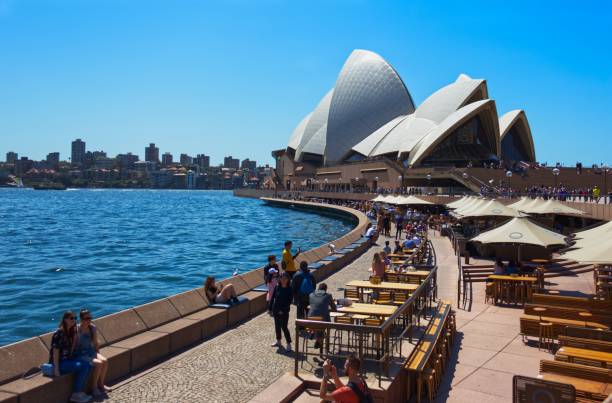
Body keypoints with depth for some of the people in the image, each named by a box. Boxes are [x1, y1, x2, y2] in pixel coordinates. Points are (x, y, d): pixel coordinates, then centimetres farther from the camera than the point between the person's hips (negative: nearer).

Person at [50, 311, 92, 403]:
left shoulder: (71, 332, 7)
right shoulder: (59, 333, -17)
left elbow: (71, 351, 8)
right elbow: (55, 351, -20)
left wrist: (75, 336, -3)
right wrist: (56, 369, -22)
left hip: (67, 360, 8)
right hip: (59, 362, -8)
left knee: (88, 365, -11)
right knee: (83, 366, -21)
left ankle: (79, 392, -3)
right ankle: (75, 395, -9)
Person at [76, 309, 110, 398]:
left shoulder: (93, 327, 0)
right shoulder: (77, 330, -18)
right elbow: (75, 345, -17)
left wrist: (98, 354, 3)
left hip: (91, 351, 6)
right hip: (81, 354, -6)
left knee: (105, 361, -19)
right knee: (98, 363, -26)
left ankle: (101, 384, 0)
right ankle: (94, 388, -8)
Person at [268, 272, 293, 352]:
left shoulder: (289, 290, -10)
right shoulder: (277, 288, 0)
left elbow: (289, 301, -12)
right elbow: (272, 298, 6)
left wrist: (283, 310, -18)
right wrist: (270, 308, 4)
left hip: (284, 312, -5)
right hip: (276, 310, 5)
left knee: (284, 327, -5)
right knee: (277, 326, 16)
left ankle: (288, 344, 4)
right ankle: (278, 341, 32)